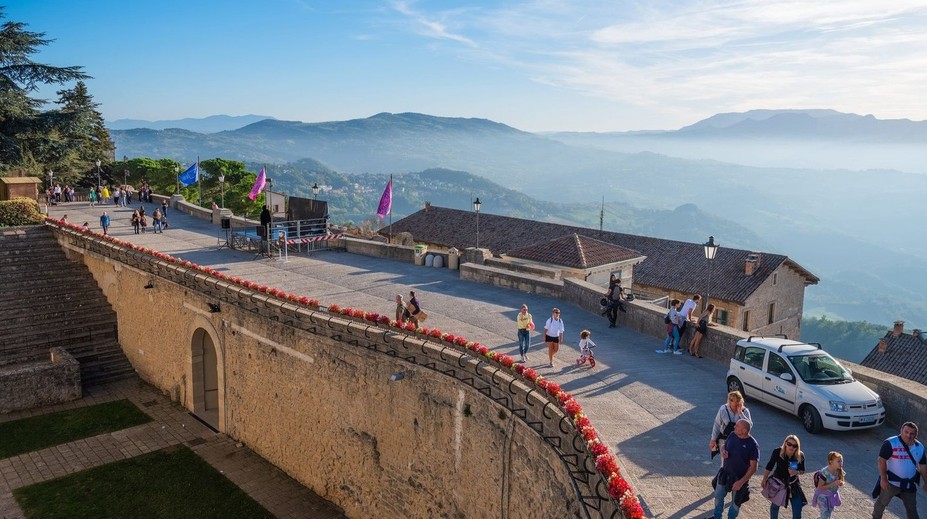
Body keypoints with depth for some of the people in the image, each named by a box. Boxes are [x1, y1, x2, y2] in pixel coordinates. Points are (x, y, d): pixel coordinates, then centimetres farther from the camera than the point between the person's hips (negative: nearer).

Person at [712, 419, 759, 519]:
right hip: (725, 473, 5)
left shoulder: (753, 445, -23)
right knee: (718, 496, 18)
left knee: (736, 502, 16)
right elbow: (724, 445, 12)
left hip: (740, 478, -5)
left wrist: (741, 482, -22)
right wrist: (723, 451, -13)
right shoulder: (732, 435, -7)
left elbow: (753, 467, -19)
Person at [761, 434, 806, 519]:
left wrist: (797, 472, -25)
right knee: (775, 505, 19)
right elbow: (769, 466, -9)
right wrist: (764, 479, -3)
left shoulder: (800, 456, -17)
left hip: (793, 484, 1)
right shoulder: (777, 452, -23)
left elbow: (802, 471, -2)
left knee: (797, 509, 2)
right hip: (778, 482, -1)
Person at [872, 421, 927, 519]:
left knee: (912, 509, 12)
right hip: (891, 482, -4)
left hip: (909, 484, 4)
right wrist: (883, 478, -23)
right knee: (882, 502, 14)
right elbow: (881, 460, -20)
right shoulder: (890, 443, -19)